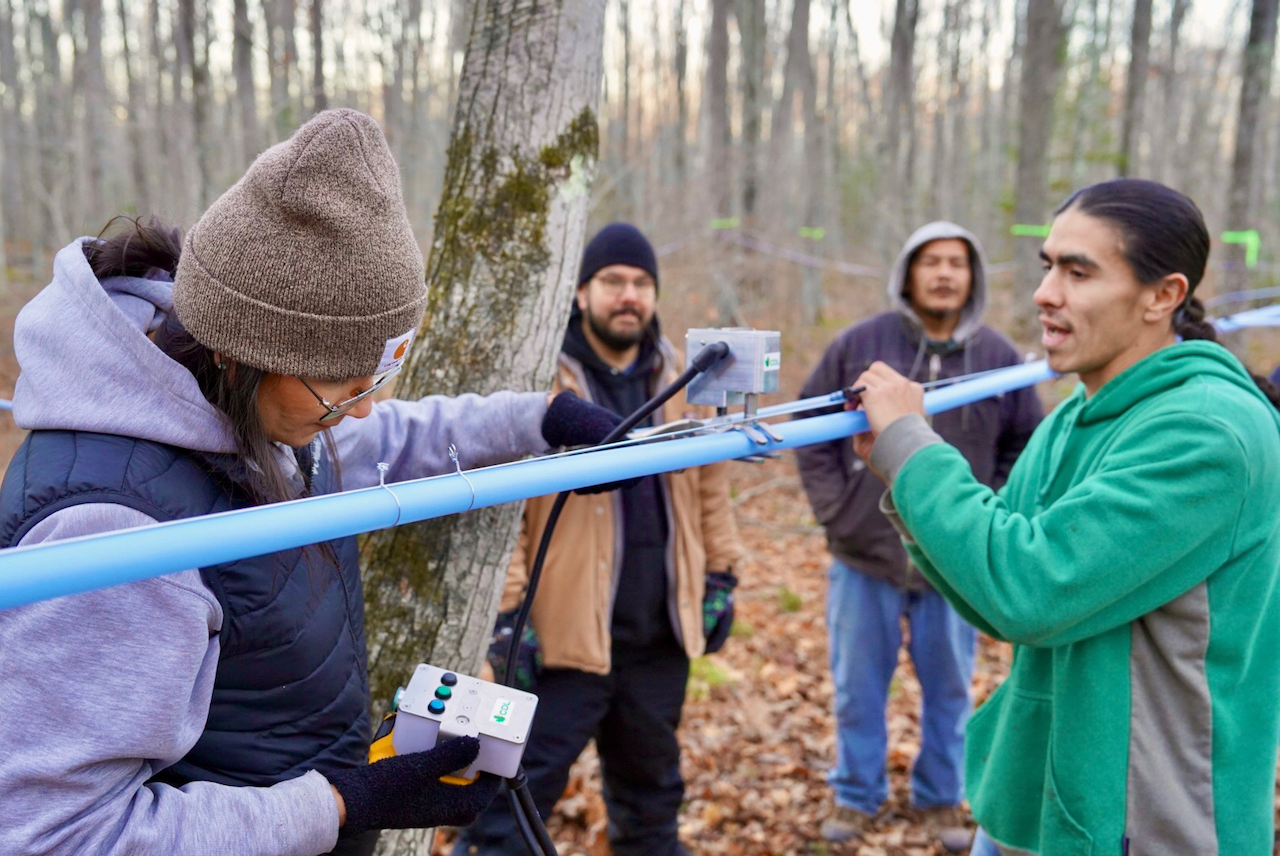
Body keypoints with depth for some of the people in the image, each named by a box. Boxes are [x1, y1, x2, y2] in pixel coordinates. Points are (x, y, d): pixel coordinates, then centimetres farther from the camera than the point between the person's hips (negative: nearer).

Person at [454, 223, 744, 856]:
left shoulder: (680, 379, 7)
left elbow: (710, 483, 15)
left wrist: (720, 575, 11)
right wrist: (508, 608, -15)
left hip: (659, 634, 5)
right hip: (565, 633, -5)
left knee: (652, 789, 22)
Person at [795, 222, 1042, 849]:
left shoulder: (1000, 357, 0)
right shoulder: (859, 344, -4)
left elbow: (1026, 447, 9)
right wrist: (834, 508, -3)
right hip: (864, 556, 0)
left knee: (949, 690, 14)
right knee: (857, 686, 11)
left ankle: (941, 797, 33)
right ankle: (855, 794, 30)